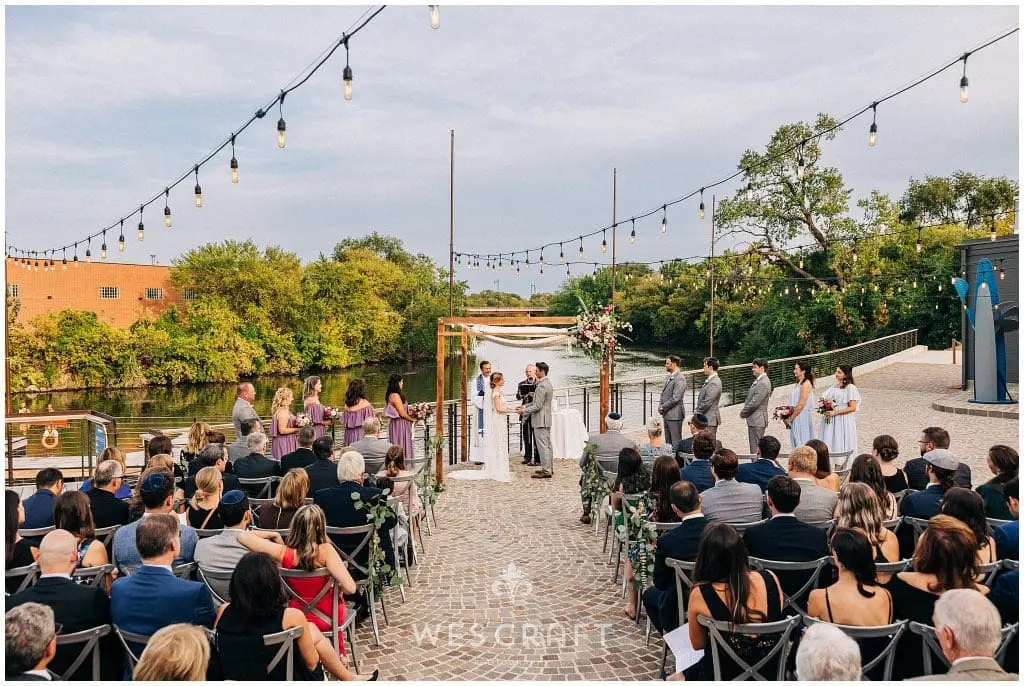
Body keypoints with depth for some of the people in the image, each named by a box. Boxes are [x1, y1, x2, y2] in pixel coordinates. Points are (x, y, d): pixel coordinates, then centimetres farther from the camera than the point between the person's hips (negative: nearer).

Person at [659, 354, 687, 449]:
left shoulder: (679, 378, -16)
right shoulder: (669, 377, 14)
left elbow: (675, 398, -21)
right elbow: (664, 394, 19)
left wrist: (663, 407, -12)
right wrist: (660, 406, 4)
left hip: (675, 414, -9)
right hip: (667, 414, 9)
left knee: (676, 441, -4)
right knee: (668, 441, 16)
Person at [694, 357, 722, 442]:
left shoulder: (714, 383, -19)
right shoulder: (709, 380, 13)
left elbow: (707, 402, -21)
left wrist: (697, 412, -10)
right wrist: (696, 409, 8)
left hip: (709, 419, -10)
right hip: (705, 418, 10)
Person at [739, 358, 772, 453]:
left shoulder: (763, 383, -18)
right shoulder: (758, 381, 14)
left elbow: (755, 403, -20)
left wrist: (743, 413, -8)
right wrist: (744, 412, 9)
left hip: (757, 420, -10)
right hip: (754, 420, 10)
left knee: (756, 449, -8)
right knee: (754, 448, 14)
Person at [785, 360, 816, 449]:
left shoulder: (806, 384, -13)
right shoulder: (797, 384, 13)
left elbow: (801, 405, -17)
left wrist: (790, 419, -12)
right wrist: (787, 417, 3)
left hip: (802, 417, -8)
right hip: (795, 417, 8)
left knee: (802, 443, -5)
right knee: (796, 444, 9)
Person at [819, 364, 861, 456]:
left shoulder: (850, 388, -8)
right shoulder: (833, 387, 11)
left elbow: (852, 408, -13)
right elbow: (824, 399, 24)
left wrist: (834, 412, -16)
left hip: (843, 422, -6)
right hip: (830, 422, 6)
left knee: (841, 447, -4)